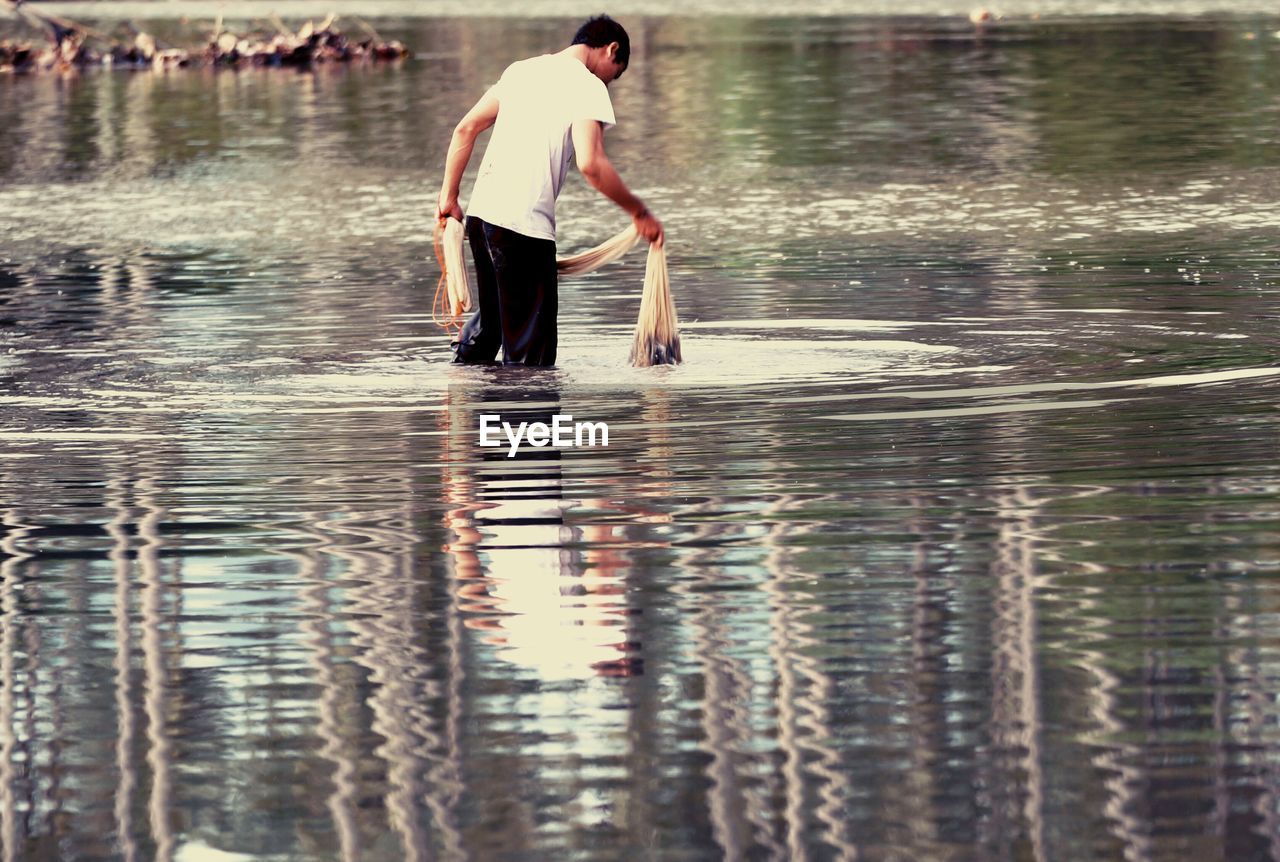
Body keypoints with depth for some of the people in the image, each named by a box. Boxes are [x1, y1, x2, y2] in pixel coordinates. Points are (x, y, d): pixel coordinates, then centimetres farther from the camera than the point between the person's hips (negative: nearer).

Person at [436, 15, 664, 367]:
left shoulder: (522, 70, 18)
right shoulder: (588, 87, -5)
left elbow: (465, 129, 17)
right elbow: (590, 163, -18)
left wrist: (449, 197, 21)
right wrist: (639, 212, -8)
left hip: (481, 210, 8)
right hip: (525, 225, -8)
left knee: (492, 317, 26)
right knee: (530, 351, -2)